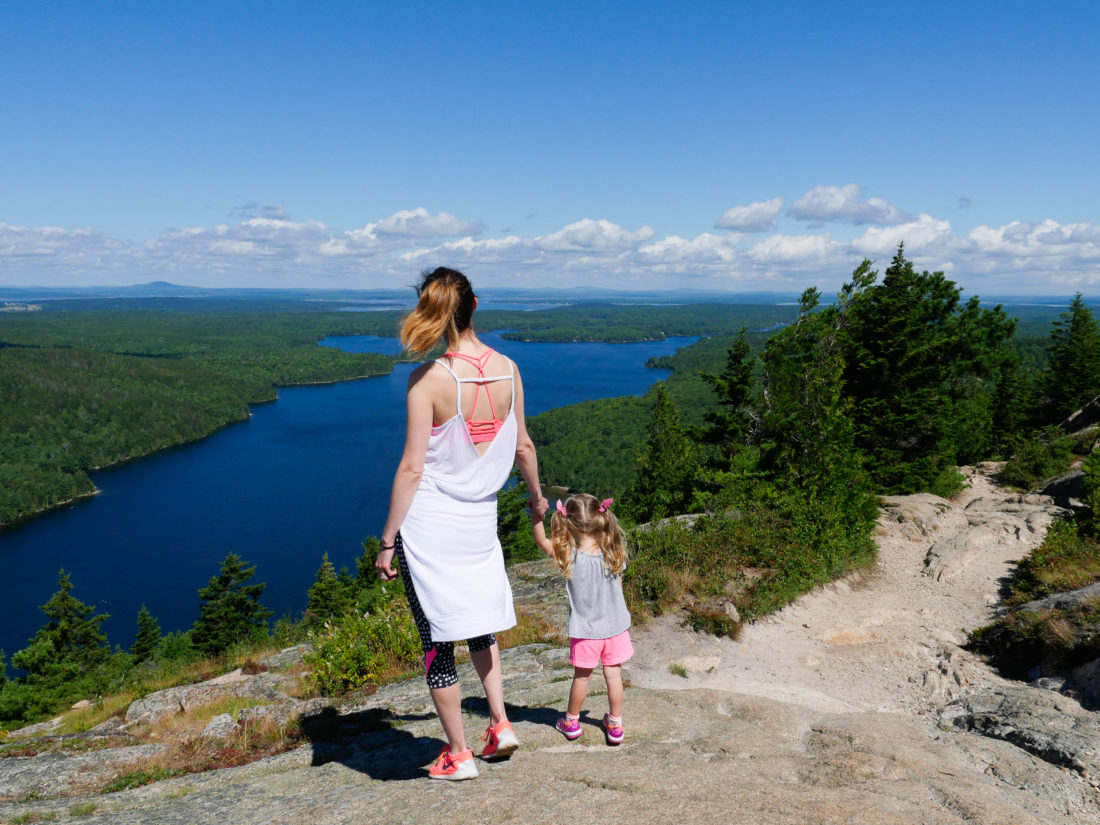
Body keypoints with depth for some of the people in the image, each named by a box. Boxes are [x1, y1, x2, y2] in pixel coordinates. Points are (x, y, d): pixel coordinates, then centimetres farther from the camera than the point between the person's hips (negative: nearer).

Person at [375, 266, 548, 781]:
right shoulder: (507, 370, -3)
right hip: (480, 519, 5)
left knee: (438, 639, 10)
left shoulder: (429, 379, -17)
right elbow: (522, 446, 9)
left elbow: (412, 468, -16)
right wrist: (536, 495, 26)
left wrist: (388, 540, -8)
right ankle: (500, 724, 28)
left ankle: (458, 754, 23)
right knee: (477, 620, 27)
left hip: (429, 522, -5)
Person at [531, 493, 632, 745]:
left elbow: (541, 541, -10)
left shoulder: (569, 556, -22)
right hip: (615, 627, 2)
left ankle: (572, 721, 35)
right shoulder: (614, 554, -13)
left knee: (581, 676, 16)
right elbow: (619, 586, 0)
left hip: (585, 630, -1)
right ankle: (615, 724, 28)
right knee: (613, 675, 15)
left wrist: (536, 514, -11)